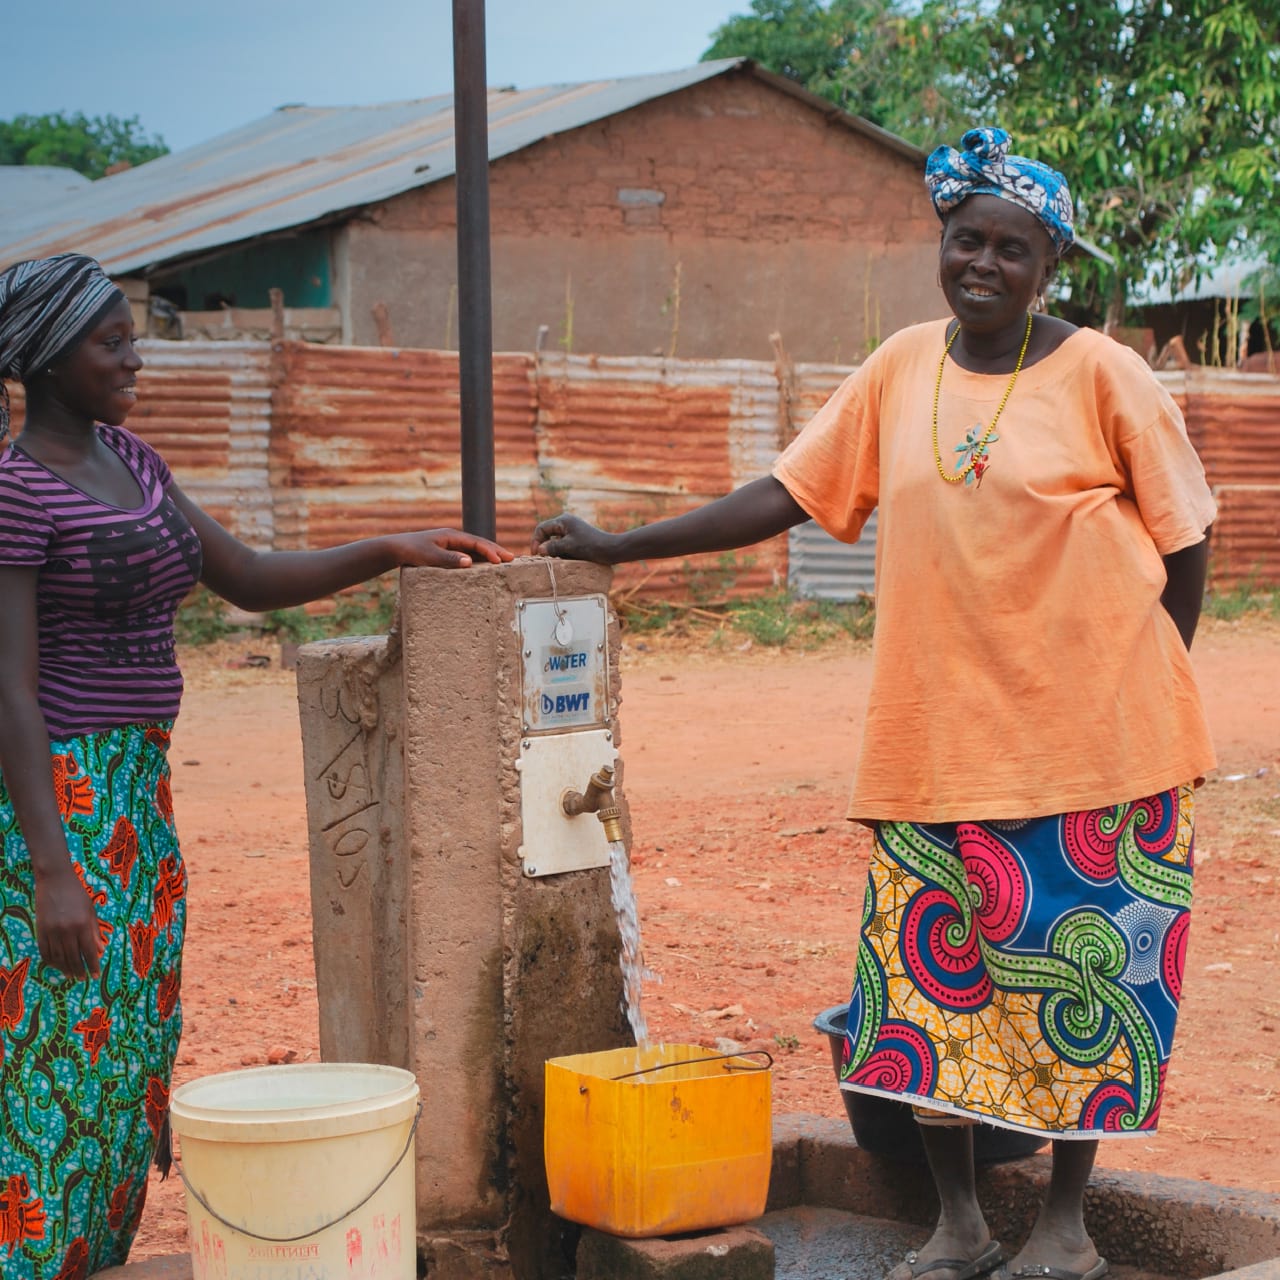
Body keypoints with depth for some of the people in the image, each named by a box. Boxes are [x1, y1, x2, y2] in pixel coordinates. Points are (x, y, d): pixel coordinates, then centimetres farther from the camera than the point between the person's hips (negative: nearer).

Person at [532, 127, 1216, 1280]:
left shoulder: (1102, 376, -5)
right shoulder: (901, 370, 6)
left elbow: (1181, 537, 1)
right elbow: (786, 496, 7)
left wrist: (1139, 688, -1)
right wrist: (620, 547, 3)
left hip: (1088, 743, -3)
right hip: (941, 738, 4)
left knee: (1077, 972, 3)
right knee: (930, 971, 4)